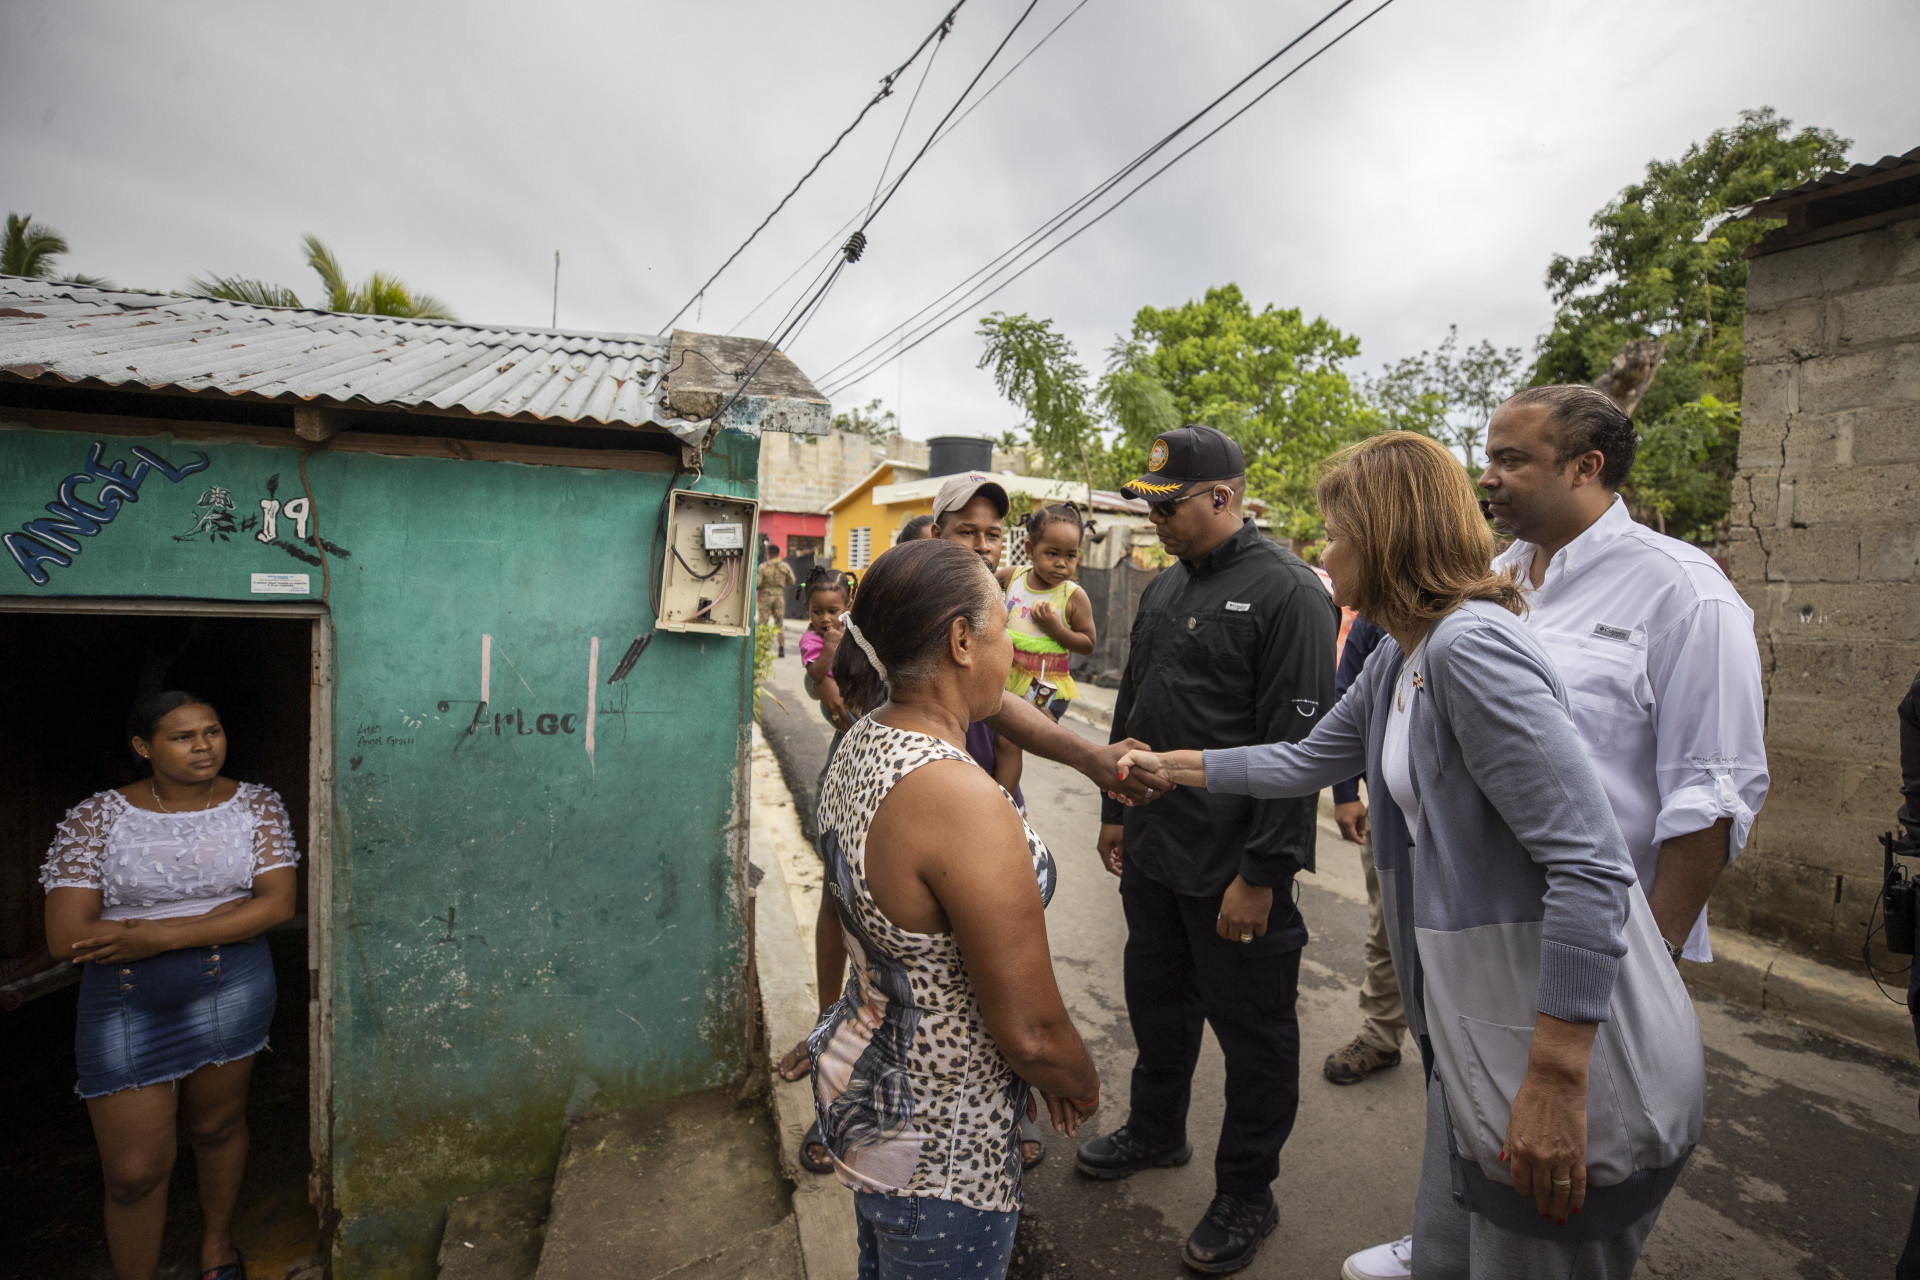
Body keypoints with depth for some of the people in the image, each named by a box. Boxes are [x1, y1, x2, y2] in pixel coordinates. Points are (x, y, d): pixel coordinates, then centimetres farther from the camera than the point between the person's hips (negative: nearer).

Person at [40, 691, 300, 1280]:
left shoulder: (256, 804, -5)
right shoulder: (96, 817, -7)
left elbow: (279, 903, -13)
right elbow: (66, 936, -14)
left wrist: (158, 934, -21)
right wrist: (226, 914, -18)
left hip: (229, 996, 1)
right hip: (123, 1008, 0)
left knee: (218, 1126, 19)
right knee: (133, 1172, 7)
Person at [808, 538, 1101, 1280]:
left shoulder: (861, 744, -6)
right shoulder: (965, 801, -34)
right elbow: (1030, 1031, -25)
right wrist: (1081, 1085, -4)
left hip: (861, 1081, 8)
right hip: (937, 1149, -8)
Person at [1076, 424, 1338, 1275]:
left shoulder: (1287, 592, -15)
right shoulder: (1163, 590, 9)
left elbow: (1299, 747, -19)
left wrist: (1262, 873, -19)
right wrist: (1116, 810, 16)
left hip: (1235, 870, -7)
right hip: (1154, 854, 8)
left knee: (1252, 1032, 12)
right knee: (1157, 1002, 23)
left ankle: (1246, 1195, 32)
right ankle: (1156, 1132, 46)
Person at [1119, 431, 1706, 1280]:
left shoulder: (1470, 647, -23)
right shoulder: (1398, 659, 7)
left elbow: (1592, 869, -26)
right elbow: (1306, 761, 20)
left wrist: (1555, 1082, -23)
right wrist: (1171, 766, 23)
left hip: (1571, 1058, -9)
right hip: (1473, 1038, 9)